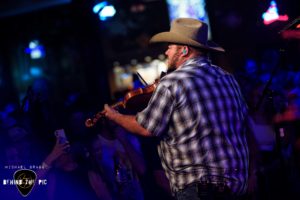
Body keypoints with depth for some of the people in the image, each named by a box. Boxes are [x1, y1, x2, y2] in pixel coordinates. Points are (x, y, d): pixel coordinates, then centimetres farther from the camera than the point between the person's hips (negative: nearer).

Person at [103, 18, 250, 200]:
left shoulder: (172, 82, -10)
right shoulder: (227, 78, 11)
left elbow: (147, 128, -6)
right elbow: (243, 122, 20)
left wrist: (115, 117, 11)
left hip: (198, 185, -8)